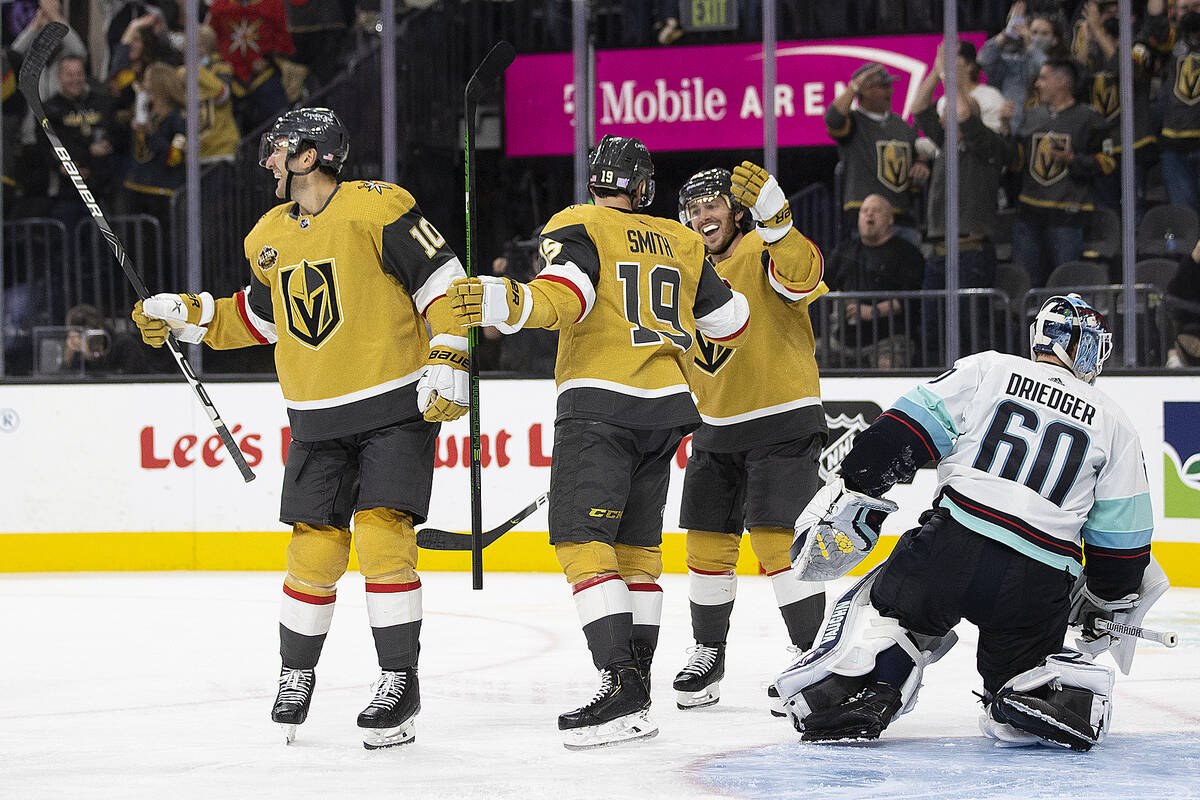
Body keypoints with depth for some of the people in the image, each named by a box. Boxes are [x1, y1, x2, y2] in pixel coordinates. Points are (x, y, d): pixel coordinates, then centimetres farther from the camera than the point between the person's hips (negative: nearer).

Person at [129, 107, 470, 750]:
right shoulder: (270, 239, 10)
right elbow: (259, 316, 23)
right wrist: (183, 315, 13)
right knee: (314, 550, 1)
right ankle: (296, 674, 20)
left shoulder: (376, 208, -12)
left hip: (396, 407, -5)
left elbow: (442, 280, -13)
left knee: (382, 538, -14)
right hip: (317, 421, 5)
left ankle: (400, 684, -6)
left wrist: (446, 362, -18)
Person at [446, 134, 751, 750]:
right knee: (636, 547, 15)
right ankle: (635, 693, 14)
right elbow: (729, 323, 23)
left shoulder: (575, 227, -2)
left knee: (583, 541, -12)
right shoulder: (682, 242, 15)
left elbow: (564, 298, -22)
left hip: (599, 403, -6)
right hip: (666, 407, 6)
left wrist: (506, 303, -38)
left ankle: (621, 689, -25)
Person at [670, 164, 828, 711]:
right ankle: (708, 654, 23)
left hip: (783, 424, -7)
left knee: (776, 538, -14)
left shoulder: (765, 253, -12)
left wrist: (773, 217, -49)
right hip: (716, 427, 7)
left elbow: (802, 275, -36)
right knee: (707, 540, 9)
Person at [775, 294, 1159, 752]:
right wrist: (1107, 605, 32)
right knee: (1017, 675, 19)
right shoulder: (1113, 423, 18)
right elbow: (1122, 539, 18)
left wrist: (849, 496, 7)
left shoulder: (987, 370, 13)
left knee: (880, 604, 17)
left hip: (955, 542, -2)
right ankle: (1070, 694, -14)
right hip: (1038, 585, 2)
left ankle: (850, 685, -10)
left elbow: (906, 431, 4)